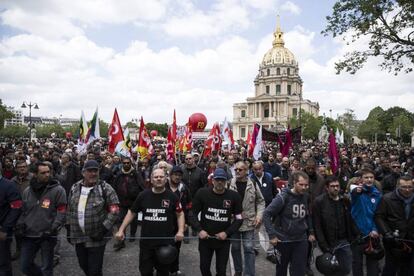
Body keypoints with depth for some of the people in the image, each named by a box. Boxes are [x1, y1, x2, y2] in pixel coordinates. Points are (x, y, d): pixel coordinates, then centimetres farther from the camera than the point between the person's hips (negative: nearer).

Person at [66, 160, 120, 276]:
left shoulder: (105, 188, -11)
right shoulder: (75, 188, 6)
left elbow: (114, 210, -14)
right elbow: (70, 210, 15)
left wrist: (104, 229, -19)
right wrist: (69, 229, 12)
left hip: (96, 237, -5)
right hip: (78, 237, 5)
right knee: (83, 265, 20)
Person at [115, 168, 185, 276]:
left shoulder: (172, 197, -6)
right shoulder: (143, 195, -3)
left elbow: (180, 214, 4)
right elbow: (132, 212, 7)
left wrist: (181, 231, -10)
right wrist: (121, 230, 1)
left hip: (165, 242, -1)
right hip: (146, 241, 1)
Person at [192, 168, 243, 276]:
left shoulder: (234, 196, -9)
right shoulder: (202, 193, -10)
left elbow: (239, 219, -2)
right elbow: (193, 213, 0)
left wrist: (227, 232, -12)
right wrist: (199, 230, -12)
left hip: (223, 239, 0)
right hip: (205, 238, 1)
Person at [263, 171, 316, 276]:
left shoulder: (306, 197, 1)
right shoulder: (283, 197, -16)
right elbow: (266, 214, -17)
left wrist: (311, 232, 11)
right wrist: (272, 235, -21)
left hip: (301, 241, 4)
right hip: (283, 240, -3)